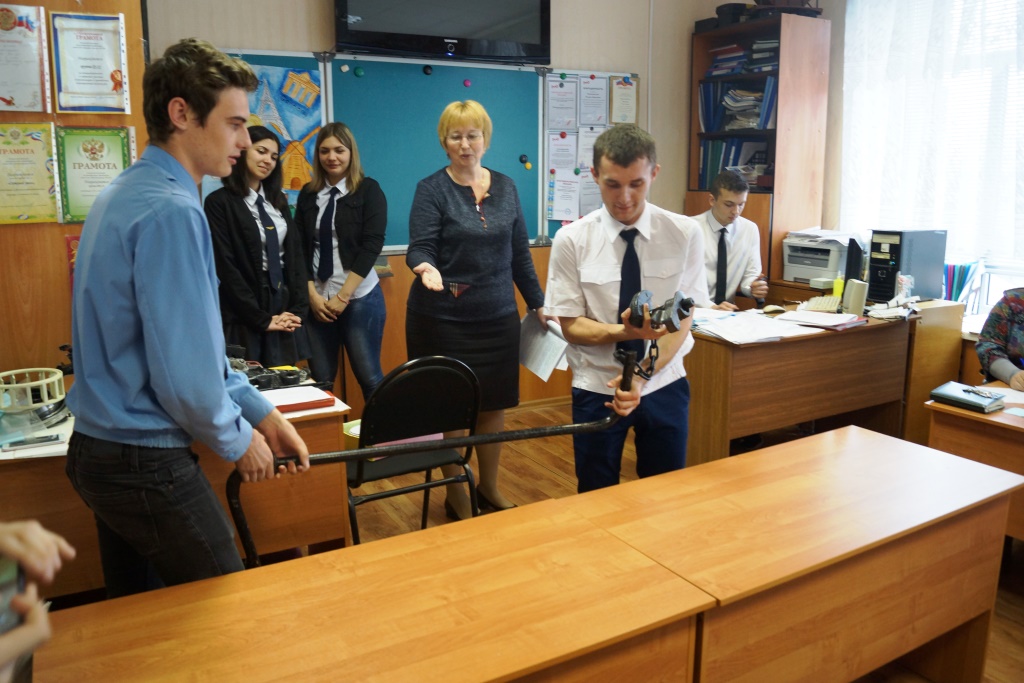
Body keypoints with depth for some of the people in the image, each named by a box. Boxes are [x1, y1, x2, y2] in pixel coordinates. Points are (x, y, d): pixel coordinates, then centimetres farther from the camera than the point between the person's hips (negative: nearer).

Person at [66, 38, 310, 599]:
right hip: (146, 464, -9)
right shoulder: (170, 211, -23)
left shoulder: (128, 192, 8)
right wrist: (238, 440, -7)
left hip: (98, 450, 10)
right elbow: (185, 374, -26)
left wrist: (260, 412, 11)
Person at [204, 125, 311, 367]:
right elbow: (226, 267, -12)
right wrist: (261, 319, -13)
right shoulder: (219, 202, -6)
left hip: (284, 304, 5)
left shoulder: (278, 201, 12)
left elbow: (296, 254, 8)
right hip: (245, 315, -5)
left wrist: (299, 308, -3)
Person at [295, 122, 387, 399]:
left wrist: (342, 296, -11)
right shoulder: (308, 193, 9)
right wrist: (312, 294, -5)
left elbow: (371, 246, -8)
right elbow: (300, 248, 7)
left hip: (359, 297, -3)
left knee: (369, 377, 1)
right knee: (320, 379, 6)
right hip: (318, 299, 3)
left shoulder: (368, 190, 0)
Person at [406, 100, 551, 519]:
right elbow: (420, 246, -13)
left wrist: (538, 303, 11)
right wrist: (426, 267, -35)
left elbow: (519, 252, 12)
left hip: (499, 316, 4)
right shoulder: (431, 189, -4)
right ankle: (456, 498, 22)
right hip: (444, 319, -4)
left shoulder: (505, 187, 8)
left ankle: (489, 488, 30)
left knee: (494, 405, 10)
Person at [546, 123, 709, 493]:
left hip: (664, 384, 1)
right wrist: (623, 331, -29)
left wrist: (643, 375, -24)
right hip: (597, 387, -1)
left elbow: (682, 320, -9)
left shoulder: (685, 233, -8)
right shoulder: (571, 240, -10)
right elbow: (572, 326, -9)